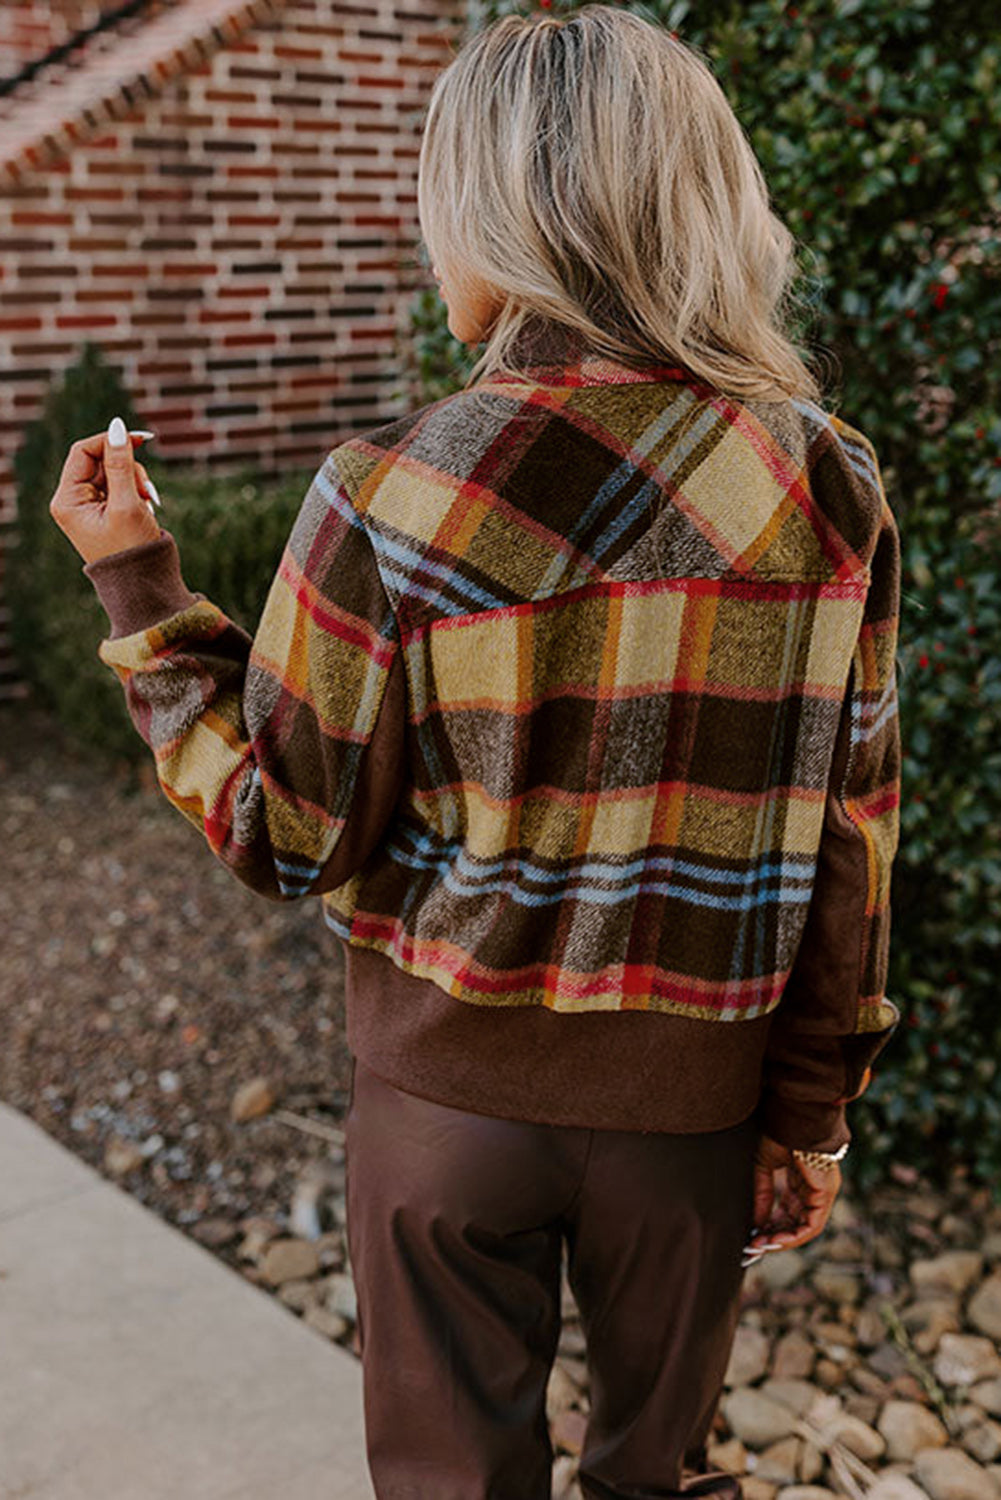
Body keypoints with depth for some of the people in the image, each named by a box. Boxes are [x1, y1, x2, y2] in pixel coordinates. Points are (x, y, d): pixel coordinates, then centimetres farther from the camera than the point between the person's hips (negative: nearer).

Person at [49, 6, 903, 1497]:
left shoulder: (389, 499, -19)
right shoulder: (827, 487, -10)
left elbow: (286, 837, -10)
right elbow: (849, 842, -5)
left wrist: (138, 587, -1)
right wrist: (810, 1111, 8)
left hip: (451, 1086, -2)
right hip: (694, 1092, 3)